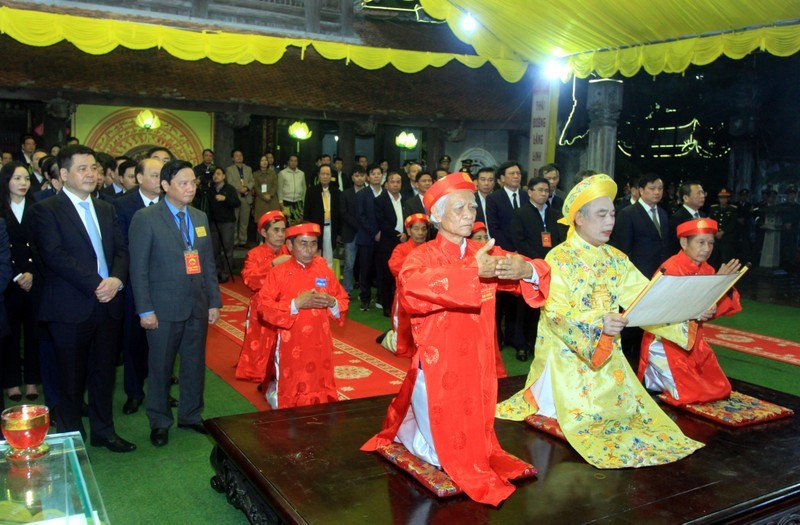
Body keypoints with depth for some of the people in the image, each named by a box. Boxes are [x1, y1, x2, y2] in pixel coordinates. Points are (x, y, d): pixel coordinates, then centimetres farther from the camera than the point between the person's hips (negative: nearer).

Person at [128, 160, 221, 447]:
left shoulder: (200, 218, 10)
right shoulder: (146, 218, -7)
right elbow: (138, 268, -8)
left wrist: (214, 302, 7)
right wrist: (145, 310, -12)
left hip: (198, 306, 5)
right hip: (164, 307, -5)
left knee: (195, 363, 14)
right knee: (160, 367, 8)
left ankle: (191, 415, 31)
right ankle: (159, 421, 26)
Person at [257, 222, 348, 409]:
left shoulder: (325, 272, 4)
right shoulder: (278, 273, -6)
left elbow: (343, 302, 10)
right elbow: (265, 308, -12)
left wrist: (331, 302, -12)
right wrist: (296, 304, -20)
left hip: (320, 345, 3)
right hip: (291, 347, -3)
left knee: (322, 397, 11)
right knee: (290, 399, 8)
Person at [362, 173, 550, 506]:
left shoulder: (487, 254, 5)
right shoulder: (422, 256, -9)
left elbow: (535, 274, -4)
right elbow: (411, 282, -33)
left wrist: (526, 270, -29)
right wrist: (473, 272, -39)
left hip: (477, 367, 5)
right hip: (438, 368, -5)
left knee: (474, 439, 16)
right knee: (442, 454, 3)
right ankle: (408, 427, 30)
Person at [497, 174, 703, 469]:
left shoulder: (615, 259, 8)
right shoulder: (559, 259, -10)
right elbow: (555, 312, -20)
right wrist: (598, 322, -34)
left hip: (608, 355, 6)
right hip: (568, 355, -6)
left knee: (630, 409, 3)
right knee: (587, 414, -11)